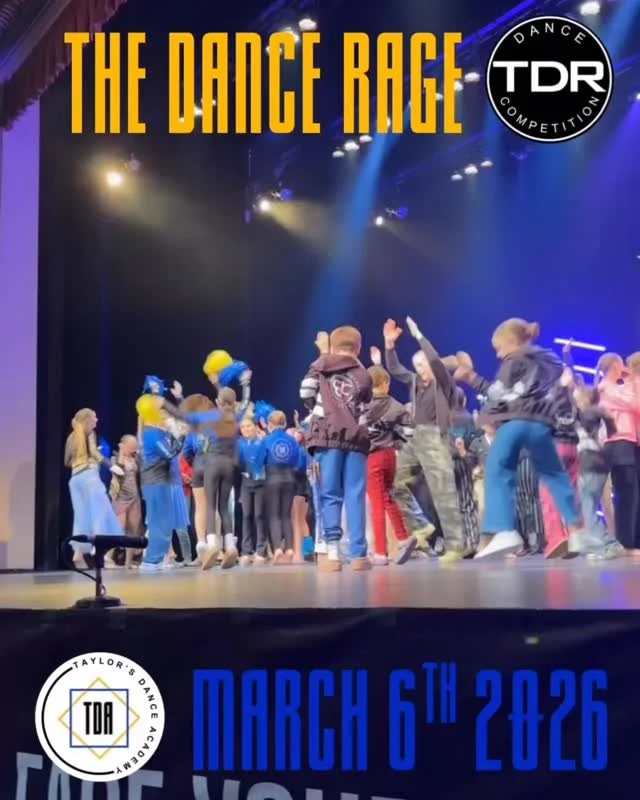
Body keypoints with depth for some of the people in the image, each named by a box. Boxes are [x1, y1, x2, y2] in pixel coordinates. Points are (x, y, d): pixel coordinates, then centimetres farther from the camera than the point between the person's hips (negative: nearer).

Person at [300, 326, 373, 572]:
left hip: (328, 436, -1)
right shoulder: (364, 375, 17)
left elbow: (306, 393, 1)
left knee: (330, 495, 0)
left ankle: (332, 552, -7)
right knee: (355, 497, 2)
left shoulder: (321, 366, 10)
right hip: (356, 438, 2)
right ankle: (358, 554, -2)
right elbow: (366, 407, 15)